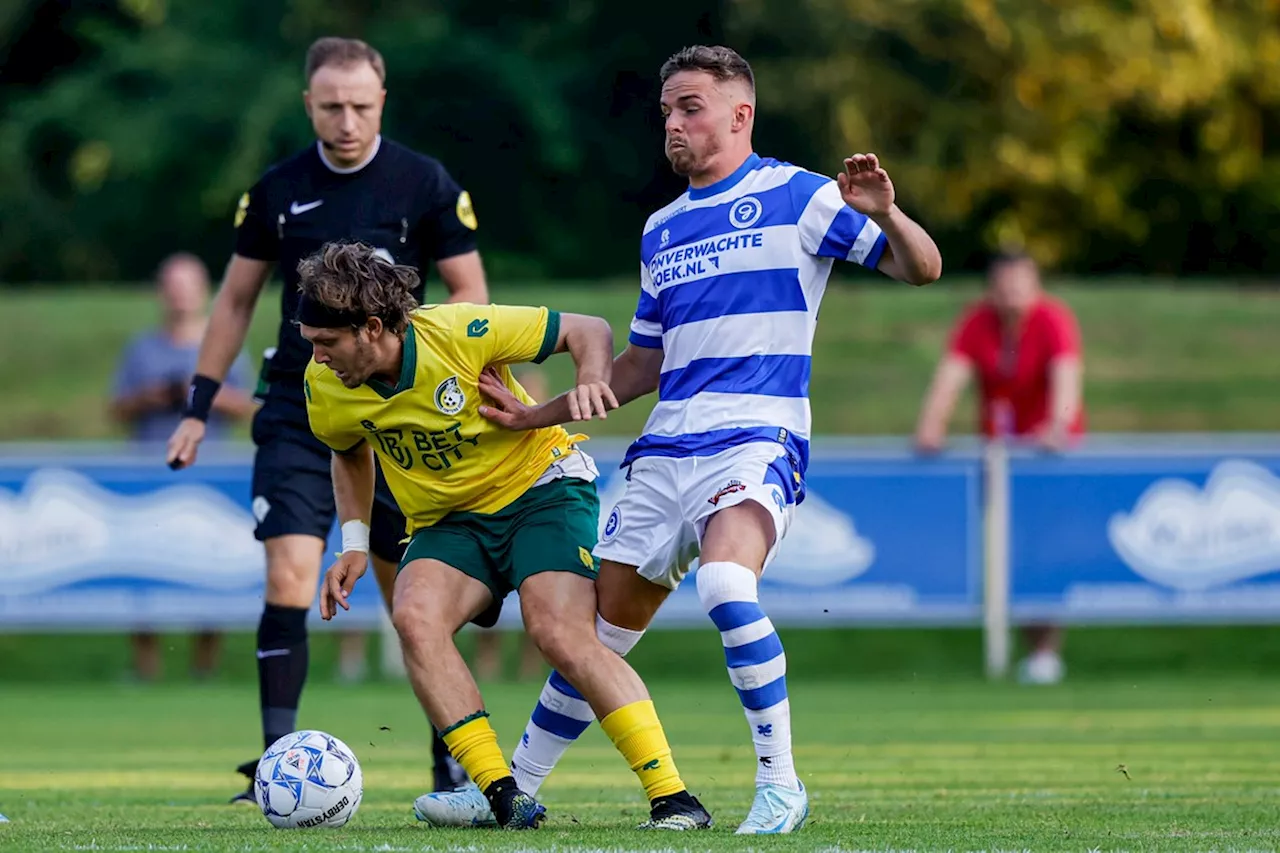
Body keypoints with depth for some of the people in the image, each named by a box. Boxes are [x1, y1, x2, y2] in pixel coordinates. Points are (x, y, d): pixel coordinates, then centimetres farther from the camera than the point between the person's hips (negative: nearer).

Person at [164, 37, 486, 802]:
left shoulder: (426, 185, -3)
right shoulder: (278, 191, 4)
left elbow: (472, 294, 1)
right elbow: (237, 298, 13)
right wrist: (200, 405, 10)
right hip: (298, 414, 1)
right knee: (289, 577, -13)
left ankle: (451, 760, 17)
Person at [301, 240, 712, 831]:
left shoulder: (459, 333, -23)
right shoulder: (326, 386, -10)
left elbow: (588, 331, -11)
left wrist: (591, 382, -32)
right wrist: (354, 543, 6)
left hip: (541, 487, -4)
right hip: (445, 521, 4)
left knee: (563, 636, -25)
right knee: (414, 617, -26)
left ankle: (674, 799, -21)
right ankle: (502, 796, -24)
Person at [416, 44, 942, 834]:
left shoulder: (794, 197, 0)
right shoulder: (662, 229, 19)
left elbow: (922, 268, -3)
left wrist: (884, 214, -25)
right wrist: (536, 414, 19)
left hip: (757, 440, -6)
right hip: (666, 449, 7)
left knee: (726, 582, -32)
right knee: (599, 627, 9)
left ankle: (781, 785, -23)